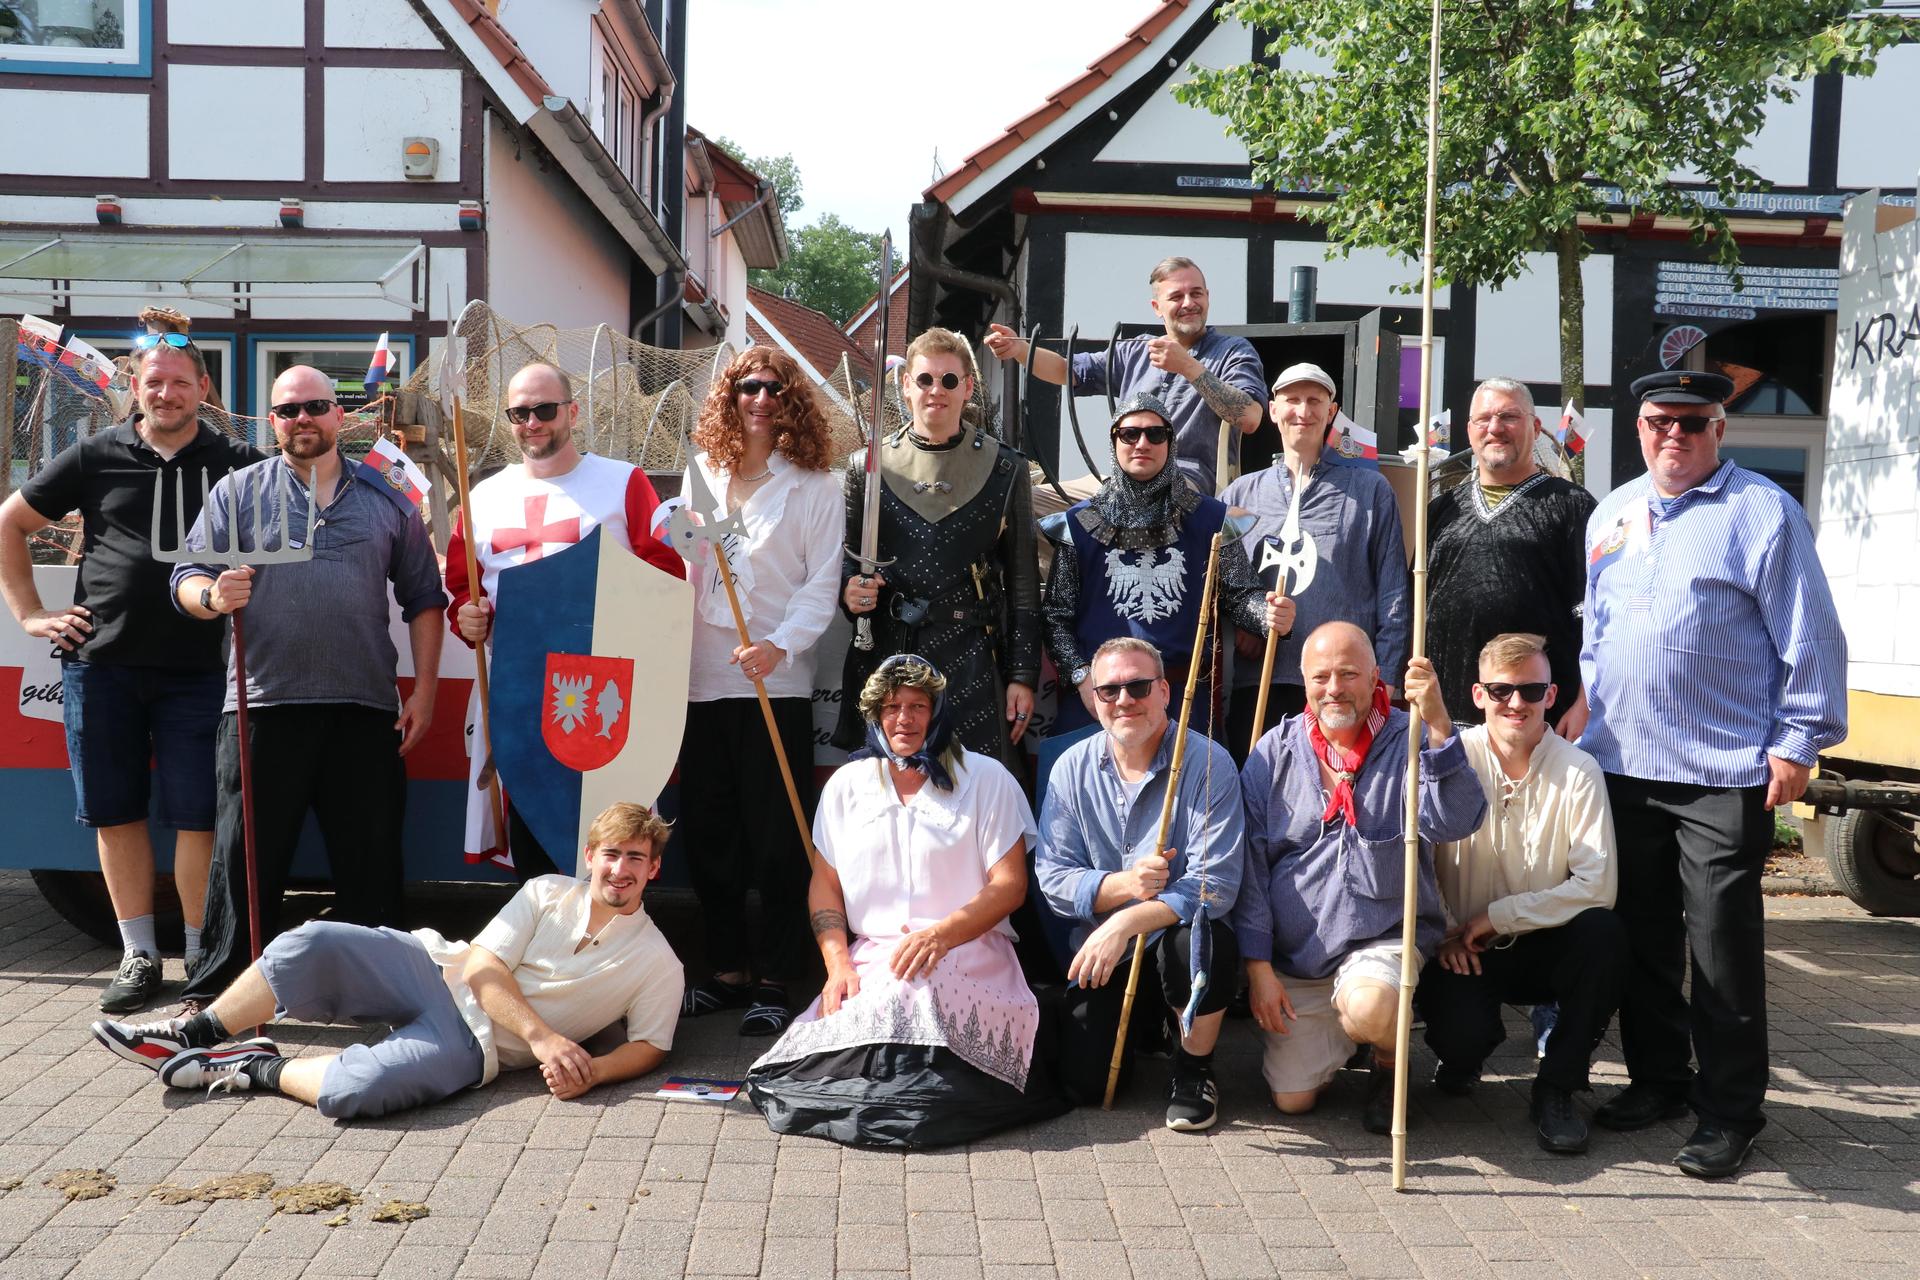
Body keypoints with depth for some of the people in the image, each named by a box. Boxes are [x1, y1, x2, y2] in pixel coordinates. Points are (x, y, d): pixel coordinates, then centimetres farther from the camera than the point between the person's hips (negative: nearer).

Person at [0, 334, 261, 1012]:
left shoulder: (237, 464, 4)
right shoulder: (94, 458, 7)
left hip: (198, 669, -2)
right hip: (102, 663, 2)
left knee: (197, 818, -1)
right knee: (115, 812, 8)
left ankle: (199, 956, 11)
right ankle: (138, 954, 20)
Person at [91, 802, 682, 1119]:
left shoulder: (656, 962, -2)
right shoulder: (548, 893, 3)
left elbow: (649, 1047, -1)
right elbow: (484, 970, -5)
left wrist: (591, 1071, -23)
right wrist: (542, 1037, -20)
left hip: (474, 1043, -4)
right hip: (440, 970, 4)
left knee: (351, 1089, -33)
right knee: (312, 944, -19)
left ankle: (259, 1070, -2)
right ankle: (194, 1036, 2)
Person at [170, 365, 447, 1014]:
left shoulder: (386, 498, 12)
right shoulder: (239, 491, 9)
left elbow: (423, 598, 13)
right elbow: (187, 579, 6)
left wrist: (424, 691, 5)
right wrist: (212, 596, -18)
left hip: (365, 709, 1)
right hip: (263, 704, -1)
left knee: (371, 859, 6)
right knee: (246, 856, 2)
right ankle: (218, 993, 13)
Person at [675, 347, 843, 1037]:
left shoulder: (814, 486, 1)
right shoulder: (702, 474, 13)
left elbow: (821, 585, -5)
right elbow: (682, 569, 17)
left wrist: (781, 645, -20)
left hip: (777, 683, -4)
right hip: (703, 680, 5)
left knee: (777, 841, -2)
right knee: (707, 832, 9)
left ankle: (772, 980, 7)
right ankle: (727, 969, 21)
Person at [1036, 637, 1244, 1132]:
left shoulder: (1208, 763, -13)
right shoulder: (1073, 768, -1)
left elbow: (1216, 885, -20)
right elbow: (1052, 876, -4)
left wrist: (1125, 922, -30)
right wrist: (1124, 884, -23)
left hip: (1181, 943, -3)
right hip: (1101, 951, 3)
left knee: (1200, 939, -37)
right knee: (1084, 1081, -13)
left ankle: (1194, 1068, -7)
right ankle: (1147, 1024, 25)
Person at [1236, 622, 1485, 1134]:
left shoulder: (1410, 743, -5)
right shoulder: (1276, 752, 1)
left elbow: (1457, 822, -24)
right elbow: (1250, 863, 1)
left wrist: (1439, 725, -36)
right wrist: (1258, 965, -4)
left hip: (1383, 936, -3)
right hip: (1295, 955, 3)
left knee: (1369, 1009, -35)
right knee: (1291, 1100, -1)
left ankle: (1389, 1062, 2)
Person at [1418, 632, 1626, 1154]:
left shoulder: (1578, 771, -9)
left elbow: (1597, 885, -18)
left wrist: (1496, 916, -19)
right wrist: (1444, 931, -16)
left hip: (1546, 945, 1)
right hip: (1462, 948, -1)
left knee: (1603, 933, -31)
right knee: (1461, 1031, -30)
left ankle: (1557, 1087, -10)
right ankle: (1462, 1057, 13)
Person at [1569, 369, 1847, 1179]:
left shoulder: (1762, 512, -5)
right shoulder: (1612, 513, 14)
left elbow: (1809, 639, -6)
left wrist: (1798, 743, -9)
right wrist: (1583, 702, 13)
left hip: (1726, 775, -5)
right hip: (1622, 766, 6)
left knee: (1722, 946, -1)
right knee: (1641, 937, 13)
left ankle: (1729, 1112, 10)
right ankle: (1657, 1079, 28)